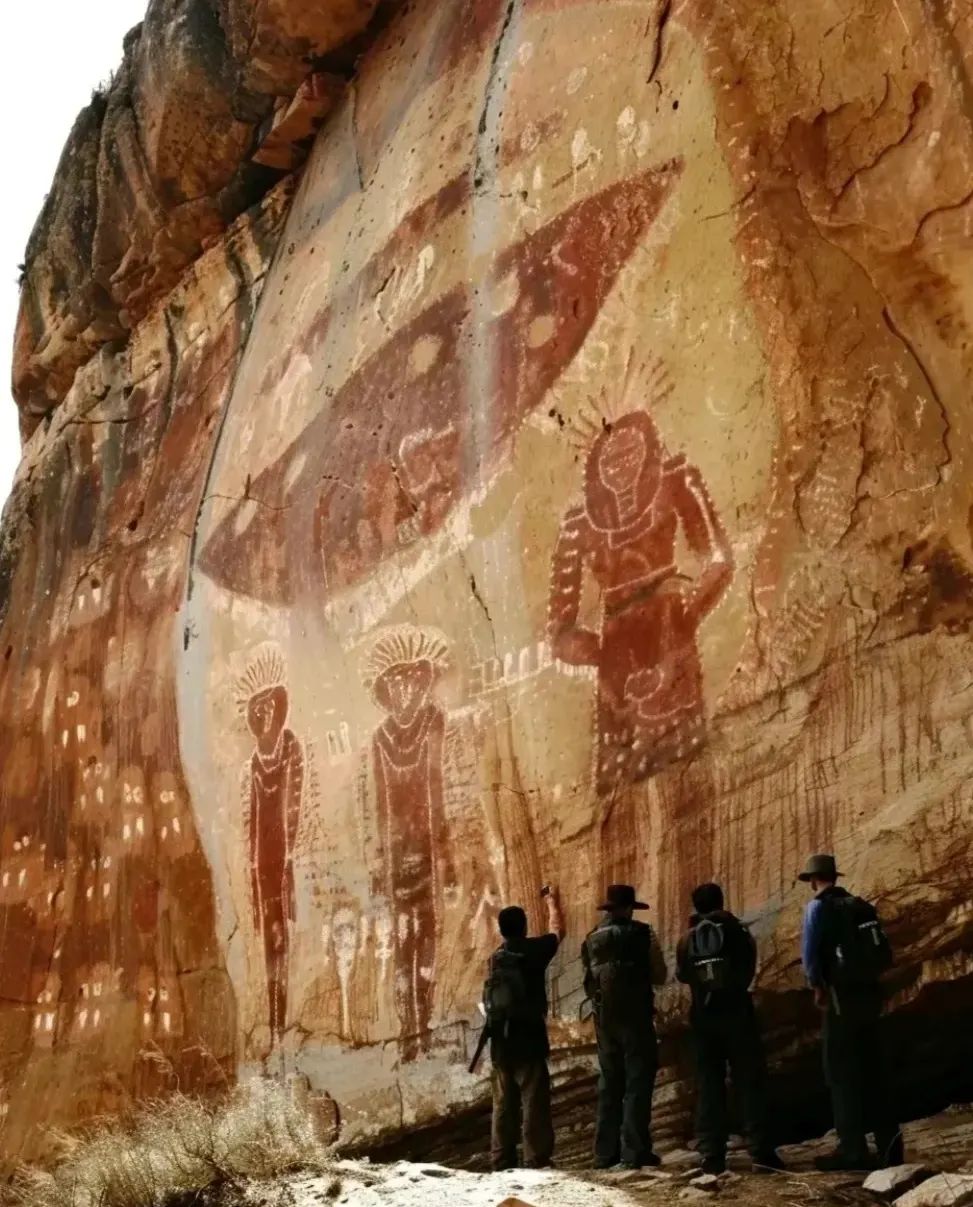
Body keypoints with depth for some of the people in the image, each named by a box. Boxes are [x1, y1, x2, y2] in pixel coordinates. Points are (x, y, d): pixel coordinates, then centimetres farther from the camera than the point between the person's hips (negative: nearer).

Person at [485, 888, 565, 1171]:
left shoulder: (495, 958, 7)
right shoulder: (533, 950, -7)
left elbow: (488, 999, 13)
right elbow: (557, 931, 12)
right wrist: (552, 901, 28)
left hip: (500, 1041, 5)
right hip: (528, 1038, -5)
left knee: (504, 1101, 12)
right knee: (534, 1100, -3)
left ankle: (501, 1158, 14)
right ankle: (537, 1158, -6)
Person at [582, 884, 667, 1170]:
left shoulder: (592, 939, 7)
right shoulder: (642, 934, -7)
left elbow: (589, 981, 13)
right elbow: (660, 976, -1)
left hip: (604, 1018, 5)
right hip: (635, 1016, -5)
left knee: (609, 1083, 12)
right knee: (638, 1082, -1)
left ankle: (605, 1153, 12)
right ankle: (634, 1151, -7)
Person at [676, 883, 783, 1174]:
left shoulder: (688, 939, 3)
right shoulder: (736, 930, -3)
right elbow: (749, 967, 5)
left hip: (703, 1016, 2)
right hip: (736, 1011, -2)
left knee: (708, 1084, 6)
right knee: (750, 1082, 0)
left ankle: (712, 1156, 1)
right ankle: (761, 1152, -6)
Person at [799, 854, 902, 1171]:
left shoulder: (819, 907, -6)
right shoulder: (862, 906, 14)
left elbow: (810, 950, -16)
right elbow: (885, 953, 15)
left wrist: (818, 987, -8)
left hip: (843, 996, -6)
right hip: (870, 992, 7)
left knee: (843, 1074, 0)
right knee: (873, 1071, 12)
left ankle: (853, 1150, 0)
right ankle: (889, 1145, 12)